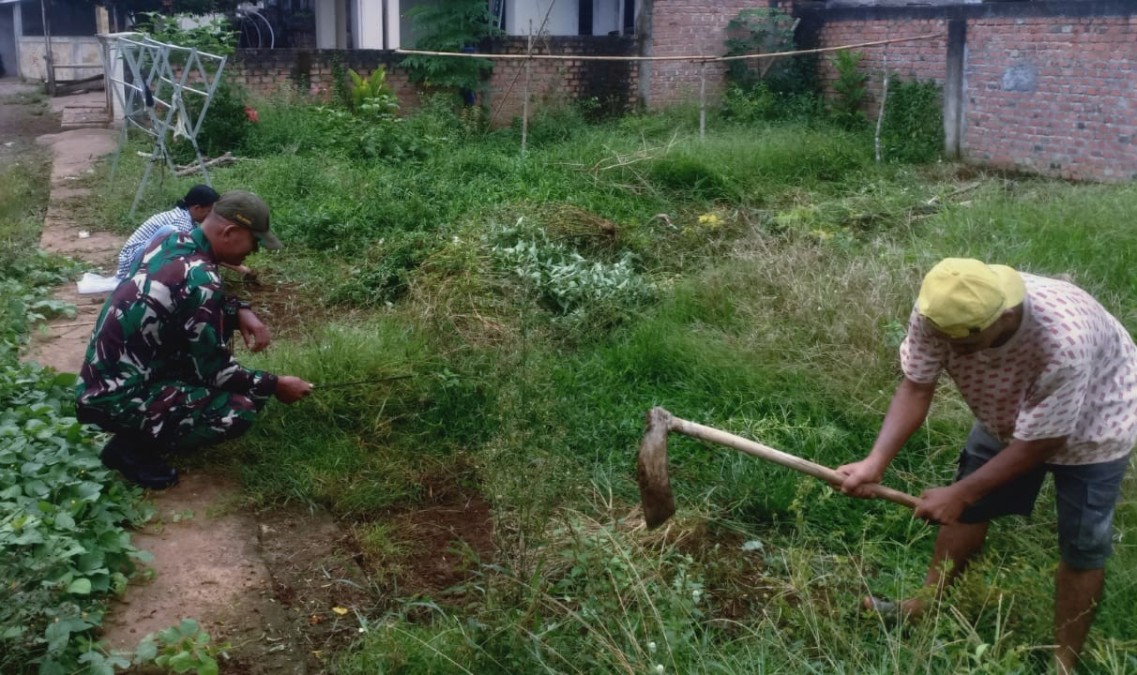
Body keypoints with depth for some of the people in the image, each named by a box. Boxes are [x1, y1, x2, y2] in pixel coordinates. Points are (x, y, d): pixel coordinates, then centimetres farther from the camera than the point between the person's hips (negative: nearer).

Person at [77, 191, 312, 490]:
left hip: (108, 375, 9)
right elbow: (215, 370, -16)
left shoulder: (175, 241, 1)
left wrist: (241, 311, 0)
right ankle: (132, 447, -2)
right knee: (241, 410, -19)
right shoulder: (199, 279, -25)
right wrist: (275, 385, -3)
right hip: (115, 398, -9)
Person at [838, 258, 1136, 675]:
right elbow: (916, 388, -22)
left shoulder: (1064, 343, -45)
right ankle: (926, 604, 35)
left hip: (1089, 427, -4)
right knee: (968, 510, 15)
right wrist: (876, 461, -36)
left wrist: (959, 493, -26)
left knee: (1082, 547, 2)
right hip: (1009, 414, 5)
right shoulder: (938, 312, -33)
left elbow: (1038, 444, -31)